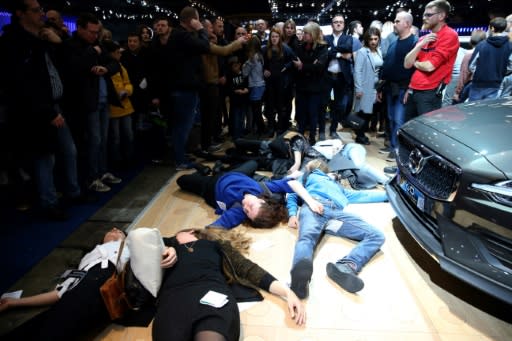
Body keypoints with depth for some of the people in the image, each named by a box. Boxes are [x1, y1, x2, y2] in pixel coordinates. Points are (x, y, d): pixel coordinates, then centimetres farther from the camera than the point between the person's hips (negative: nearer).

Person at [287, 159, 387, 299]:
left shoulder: (336, 185, 48)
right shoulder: (306, 178, 39)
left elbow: (360, 195, 47)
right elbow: (292, 196, 25)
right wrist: (292, 214, 3)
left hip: (337, 212, 3)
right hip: (313, 207, -3)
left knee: (376, 236, -22)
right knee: (307, 237, -37)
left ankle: (345, 266, -48)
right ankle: (301, 274, -67)